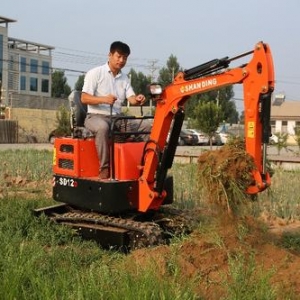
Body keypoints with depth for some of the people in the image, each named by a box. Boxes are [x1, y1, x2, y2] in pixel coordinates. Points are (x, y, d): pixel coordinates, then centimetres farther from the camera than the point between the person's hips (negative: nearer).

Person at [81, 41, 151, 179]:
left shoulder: (124, 78, 14)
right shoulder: (95, 73, -3)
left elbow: (131, 99, 1)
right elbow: (84, 98, -11)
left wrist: (137, 100, -24)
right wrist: (104, 99, -28)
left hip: (117, 118, 6)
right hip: (96, 116, -5)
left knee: (146, 125, -12)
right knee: (102, 127, -42)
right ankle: (105, 167, -33)